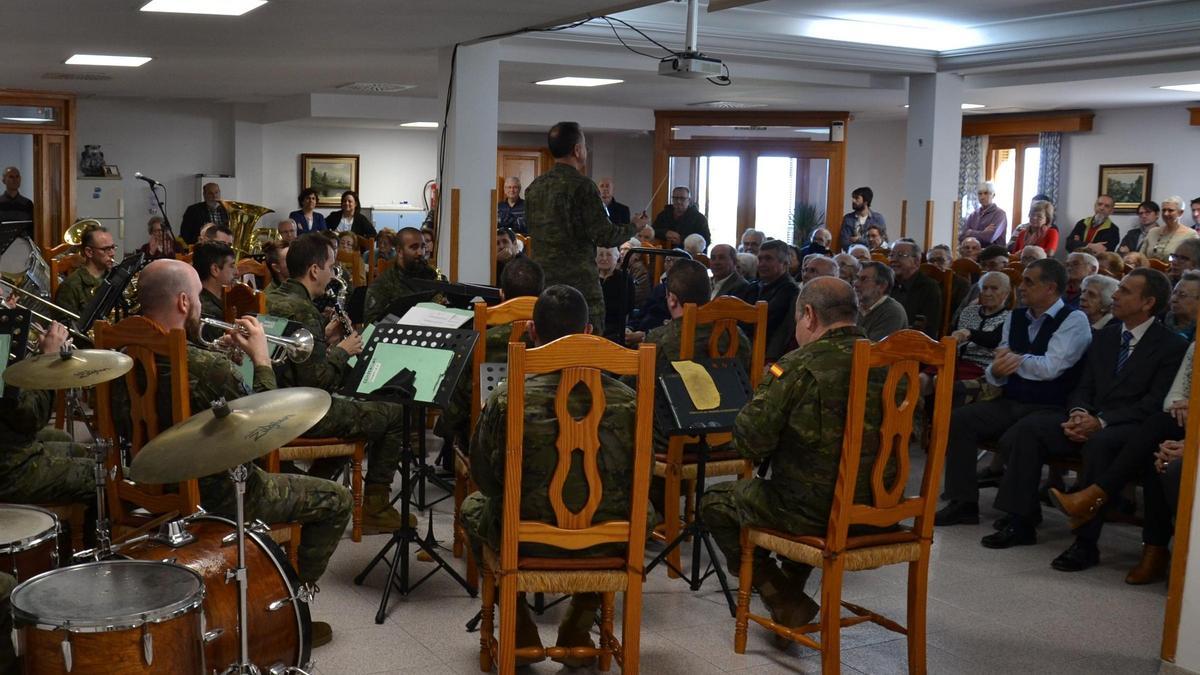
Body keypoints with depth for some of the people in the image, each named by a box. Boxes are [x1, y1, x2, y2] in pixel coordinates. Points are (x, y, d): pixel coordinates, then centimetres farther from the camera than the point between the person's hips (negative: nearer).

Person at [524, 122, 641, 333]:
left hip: (541, 280, 7)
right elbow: (605, 236, -13)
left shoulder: (534, 187, 9)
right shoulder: (582, 185, -12)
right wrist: (634, 227, 6)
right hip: (579, 282, -7)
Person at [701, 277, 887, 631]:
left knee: (715, 502, 17)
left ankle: (786, 602, 14)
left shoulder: (799, 367, -17)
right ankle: (791, 586, 43)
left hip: (815, 513, -7)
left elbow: (749, 444, -17)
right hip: (876, 509, 7)